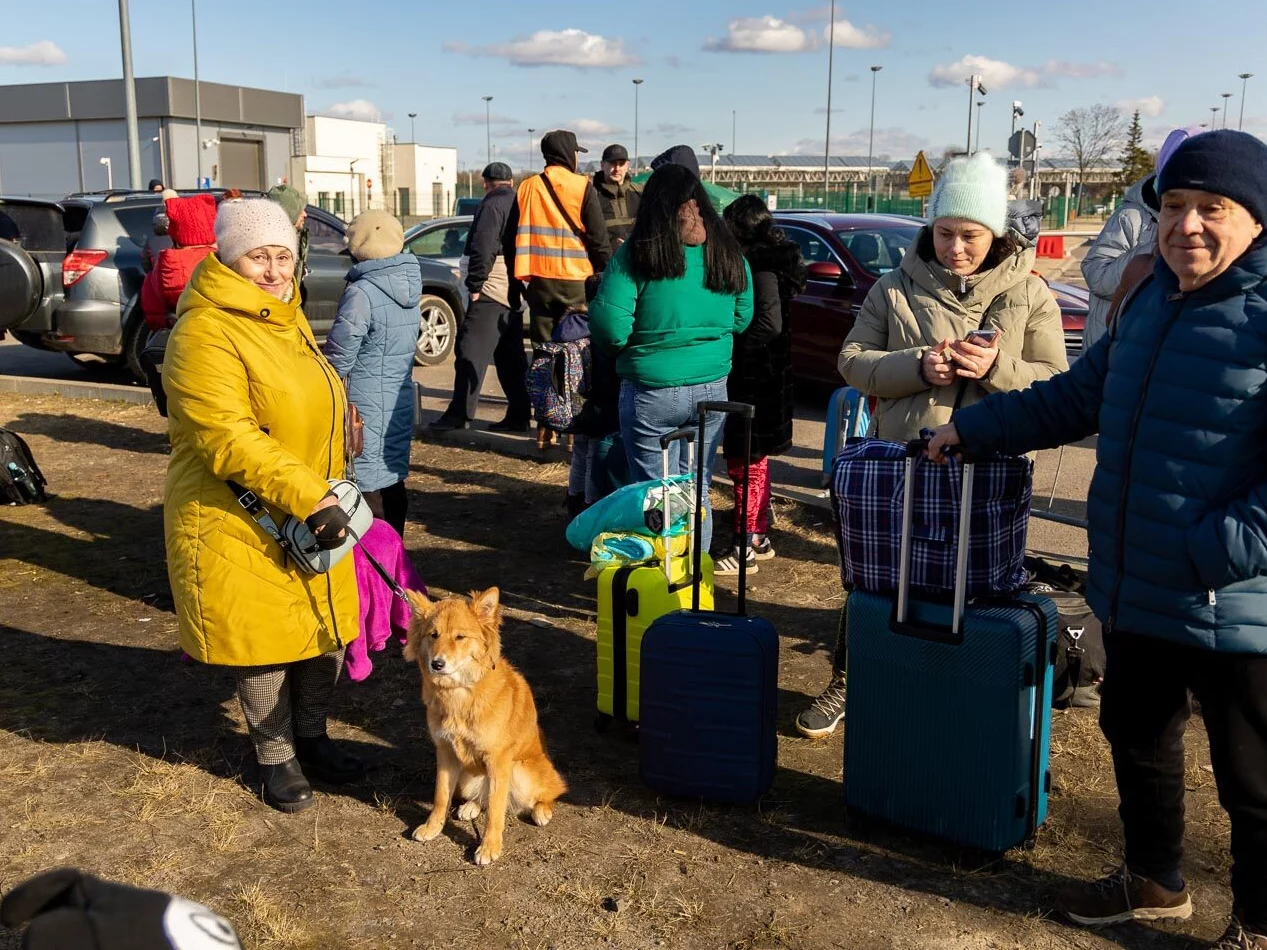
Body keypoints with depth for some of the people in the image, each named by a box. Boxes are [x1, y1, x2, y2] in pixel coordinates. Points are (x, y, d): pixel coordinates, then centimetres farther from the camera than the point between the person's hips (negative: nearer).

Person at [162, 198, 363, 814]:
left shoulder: (286, 318, 10)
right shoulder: (204, 334, -19)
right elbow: (228, 440, -27)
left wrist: (326, 495, 22)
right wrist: (310, 498, -29)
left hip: (312, 516, 8)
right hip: (240, 524, -8)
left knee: (326, 631, 15)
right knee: (264, 646, 6)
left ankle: (312, 737, 36)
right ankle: (276, 759, 27)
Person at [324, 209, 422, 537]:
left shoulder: (362, 293, -18)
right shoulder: (409, 284, 6)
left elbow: (337, 359, -14)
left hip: (365, 406, -8)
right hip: (400, 400, 8)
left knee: (369, 486, -1)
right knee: (392, 480, 17)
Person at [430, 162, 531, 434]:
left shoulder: (492, 204, -8)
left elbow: (483, 248, -18)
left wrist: (474, 284, -13)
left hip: (493, 290, -9)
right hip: (516, 292, 9)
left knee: (471, 351, -7)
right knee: (510, 355, 12)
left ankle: (460, 413, -9)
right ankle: (518, 415, 13)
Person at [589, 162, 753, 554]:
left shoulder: (635, 254, -12)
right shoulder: (728, 253, 1)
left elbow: (608, 328, -17)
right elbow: (742, 319, 11)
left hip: (651, 392, -4)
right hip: (712, 389, 4)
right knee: (697, 490, 16)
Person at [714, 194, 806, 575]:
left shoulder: (761, 267, -16)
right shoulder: (770, 262, 13)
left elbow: (769, 324, -24)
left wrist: (730, 344, -17)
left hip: (755, 378, -10)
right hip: (761, 376, 10)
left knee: (745, 461, -5)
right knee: (753, 459, 18)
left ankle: (744, 548, 1)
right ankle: (758, 537, 28)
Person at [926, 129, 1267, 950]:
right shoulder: (1154, 299, 9)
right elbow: (1078, 398, 19)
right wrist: (973, 427, 16)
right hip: (1133, 593, 8)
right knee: (1136, 739, 24)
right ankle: (1155, 882, 46)